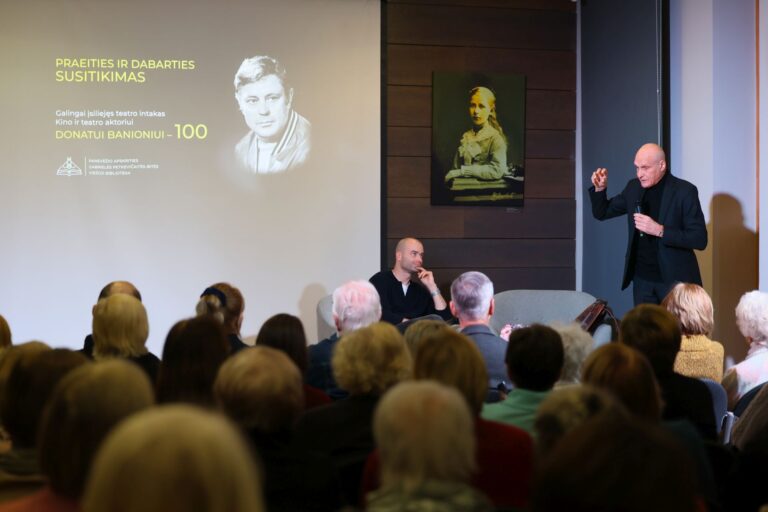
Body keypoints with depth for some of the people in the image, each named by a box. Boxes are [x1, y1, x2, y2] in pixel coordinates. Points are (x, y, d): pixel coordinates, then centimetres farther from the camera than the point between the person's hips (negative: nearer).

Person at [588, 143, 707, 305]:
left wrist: (660, 231, -26)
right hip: (642, 279, 5)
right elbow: (602, 213, 16)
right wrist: (600, 188, -3)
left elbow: (700, 240, -15)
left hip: (675, 280, -4)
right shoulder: (634, 187, 5)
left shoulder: (684, 191, -11)